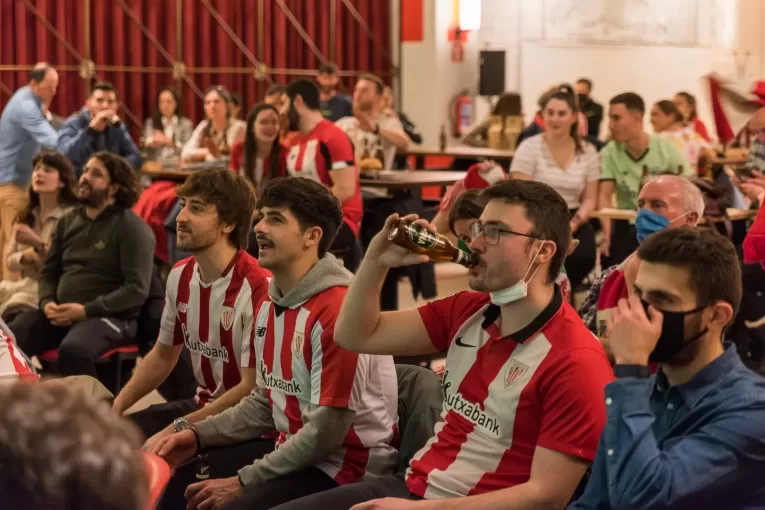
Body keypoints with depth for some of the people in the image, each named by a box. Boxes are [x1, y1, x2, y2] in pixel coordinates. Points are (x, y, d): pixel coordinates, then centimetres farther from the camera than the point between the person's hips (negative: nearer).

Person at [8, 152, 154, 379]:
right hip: (61, 313, 6)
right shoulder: (68, 221, 17)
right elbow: (48, 271, 20)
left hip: (109, 316, -6)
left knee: (73, 350, -38)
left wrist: (86, 310, -18)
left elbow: (137, 289, -12)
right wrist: (47, 302, -3)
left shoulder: (131, 227, -4)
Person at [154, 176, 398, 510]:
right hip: (290, 449, 9)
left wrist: (244, 482, -17)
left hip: (345, 463, -9)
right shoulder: (269, 304, 9)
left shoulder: (337, 309, -21)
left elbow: (326, 432, -22)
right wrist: (199, 435, 4)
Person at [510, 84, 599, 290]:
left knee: (583, 257, -27)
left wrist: (574, 223, -13)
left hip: (572, 219, 3)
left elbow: (590, 198, 7)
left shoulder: (588, 151, 7)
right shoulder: (529, 148, -3)